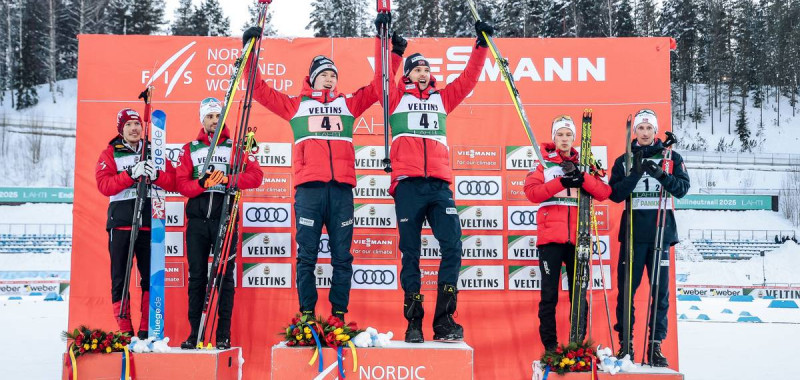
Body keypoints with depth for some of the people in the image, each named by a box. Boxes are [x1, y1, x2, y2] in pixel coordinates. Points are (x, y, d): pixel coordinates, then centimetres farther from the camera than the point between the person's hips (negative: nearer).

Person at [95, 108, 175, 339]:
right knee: (120, 277, 0)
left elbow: (173, 183, 5)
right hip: (121, 221, -1)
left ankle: (147, 329, 7)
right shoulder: (110, 154, 10)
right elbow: (104, 186, -5)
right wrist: (131, 174, -17)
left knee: (151, 276, -2)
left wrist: (156, 175, -14)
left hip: (150, 221, 1)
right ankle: (124, 332, 6)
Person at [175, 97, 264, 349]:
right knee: (197, 277, 4)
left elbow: (256, 176, -3)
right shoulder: (190, 149, 15)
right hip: (197, 220, 2)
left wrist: (228, 179, -17)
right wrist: (202, 183, -16)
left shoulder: (235, 147, 10)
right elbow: (181, 183, 4)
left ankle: (223, 336, 3)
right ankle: (195, 334, 11)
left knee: (225, 276, -1)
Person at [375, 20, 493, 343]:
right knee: (410, 252, 0)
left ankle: (444, 320, -5)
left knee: (452, 245, -11)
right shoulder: (396, 98, 17)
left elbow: (468, 79, 21)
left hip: (439, 184, 2)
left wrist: (481, 45, 17)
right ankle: (414, 321, 6)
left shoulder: (442, 98, 23)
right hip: (408, 183, -2)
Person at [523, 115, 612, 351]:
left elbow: (604, 192, 0)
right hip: (551, 236, -2)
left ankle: (579, 342, 15)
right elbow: (531, 192, -8)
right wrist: (561, 182, -17)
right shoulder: (544, 164, 9)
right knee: (549, 293, -1)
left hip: (577, 238, 2)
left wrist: (581, 177, -14)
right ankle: (549, 344, 6)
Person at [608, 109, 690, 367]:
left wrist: (662, 175, -18)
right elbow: (615, 195, 0)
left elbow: (682, 188, -1)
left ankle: (655, 345, 9)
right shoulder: (624, 160, 10)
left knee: (660, 291, 2)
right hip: (632, 232, 0)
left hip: (661, 231, 0)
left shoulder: (671, 158, 10)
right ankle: (626, 343, 9)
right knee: (626, 289, 0)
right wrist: (635, 174, -14)